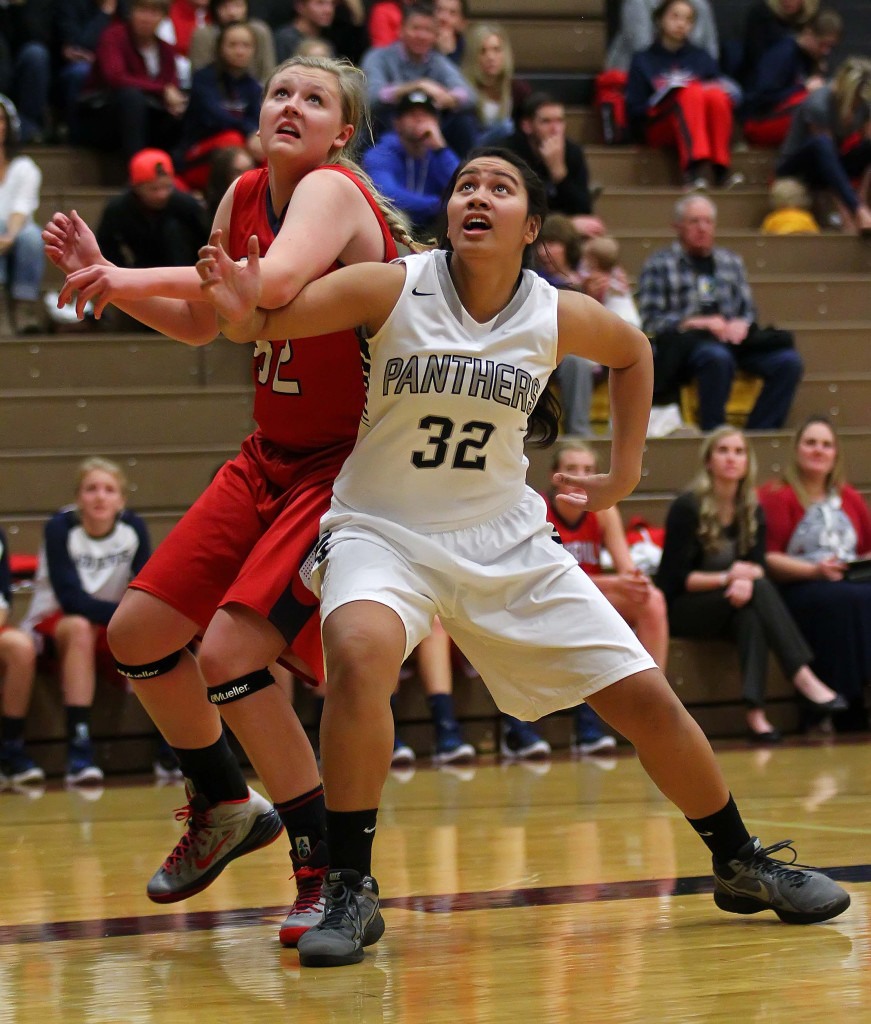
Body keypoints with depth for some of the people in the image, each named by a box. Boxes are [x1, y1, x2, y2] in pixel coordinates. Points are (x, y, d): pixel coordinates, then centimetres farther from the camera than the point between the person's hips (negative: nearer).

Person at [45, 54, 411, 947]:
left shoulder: (333, 190, -18)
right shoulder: (245, 196, 6)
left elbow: (275, 283, -40)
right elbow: (199, 323, 20)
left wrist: (139, 277, -32)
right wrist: (103, 279, 6)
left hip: (350, 467, -8)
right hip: (270, 461, 8)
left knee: (231, 654, -20)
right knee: (137, 632, 8)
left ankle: (332, 871, -7)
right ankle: (225, 807, 32)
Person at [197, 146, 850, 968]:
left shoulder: (558, 317, -5)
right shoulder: (391, 290, -14)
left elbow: (633, 352, 17)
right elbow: (259, 326, -18)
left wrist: (624, 473, 16)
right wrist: (240, 309, -40)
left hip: (507, 544, 3)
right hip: (383, 532, -3)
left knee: (644, 698, 1)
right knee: (359, 654, -36)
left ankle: (740, 866, 26)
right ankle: (350, 891, -23)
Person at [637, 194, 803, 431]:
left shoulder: (731, 262, 25)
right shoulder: (658, 265, 8)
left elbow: (748, 310, 21)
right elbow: (650, 321, -1)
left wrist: (741, 323, -3)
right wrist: (698, 323, -13)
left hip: (732, 339, 5)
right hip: (686, 341, -5)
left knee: (788, 361, -22)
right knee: (717, 357, -41)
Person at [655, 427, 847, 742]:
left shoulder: (752, 512, 8)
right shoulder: (687, 507, -9)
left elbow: (758, 567, -3)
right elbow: (676, 577, -12)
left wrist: (746, 580, -28)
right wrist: (726, 578, -25)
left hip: (731, 606, 4)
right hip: (682, 609, -4)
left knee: (751, 615, -35)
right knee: (759, 589, -32)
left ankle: (756, 713, -48)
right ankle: (804, 678, -44)